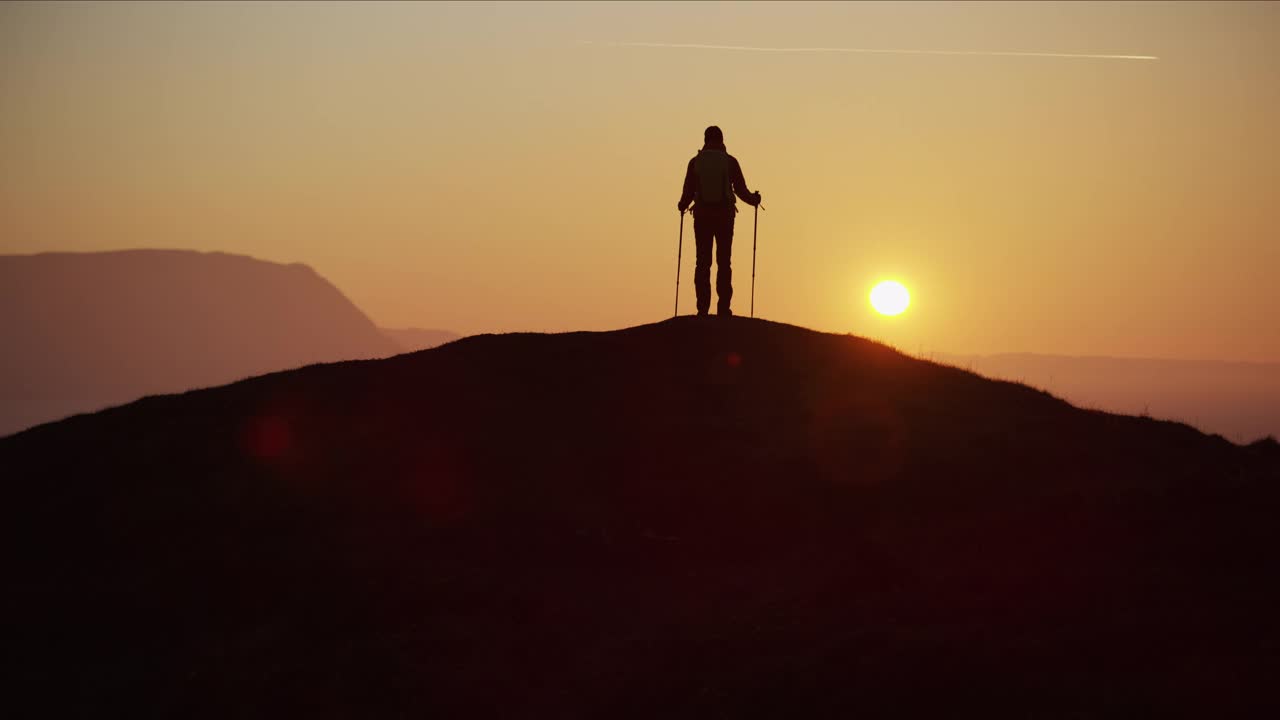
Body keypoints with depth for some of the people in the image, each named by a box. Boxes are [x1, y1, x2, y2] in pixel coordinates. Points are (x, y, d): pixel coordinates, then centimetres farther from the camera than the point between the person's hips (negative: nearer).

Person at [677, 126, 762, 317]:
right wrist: (754, 200, 21)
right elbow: (741, 190, 0)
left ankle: (703, 308, -3)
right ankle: (723, 308, -4)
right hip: (724, 215, -1)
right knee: (723, 263, 2)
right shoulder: (730, 161, 0)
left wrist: (682, 205, 24)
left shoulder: (695, 162, 2)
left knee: (703, 263, 3)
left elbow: (688, 192, 2)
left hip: (702, 216, 1)